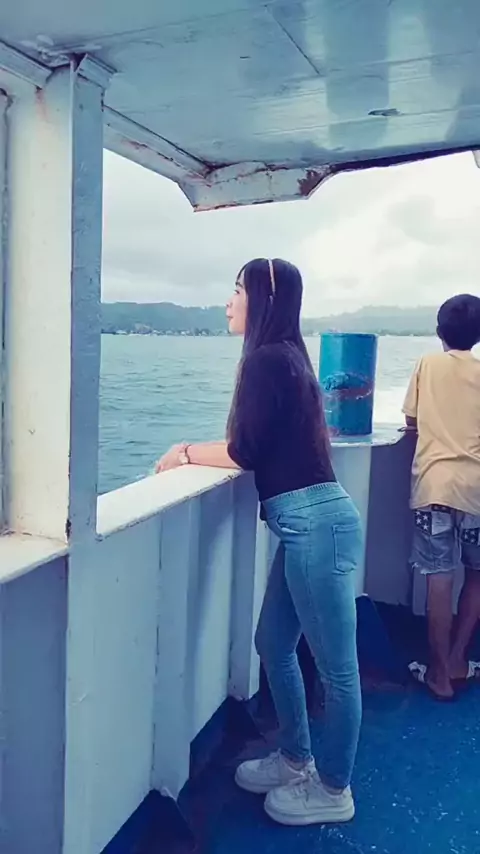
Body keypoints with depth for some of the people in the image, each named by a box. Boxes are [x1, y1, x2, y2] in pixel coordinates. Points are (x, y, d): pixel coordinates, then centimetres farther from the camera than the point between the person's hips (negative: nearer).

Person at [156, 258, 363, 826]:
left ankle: (333, 791, 24)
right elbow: (263, 444, 17)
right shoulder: (284, 355, 16)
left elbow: (244, 453, -11)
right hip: (308, 523, 10)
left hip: (315, 523, -10)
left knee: (336, 665, 6)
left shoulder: (267, 359, -13)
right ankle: (296, 760, 37)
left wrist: (186, 454, 4)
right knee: (273, 644, 20)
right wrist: (195, 450, 12)